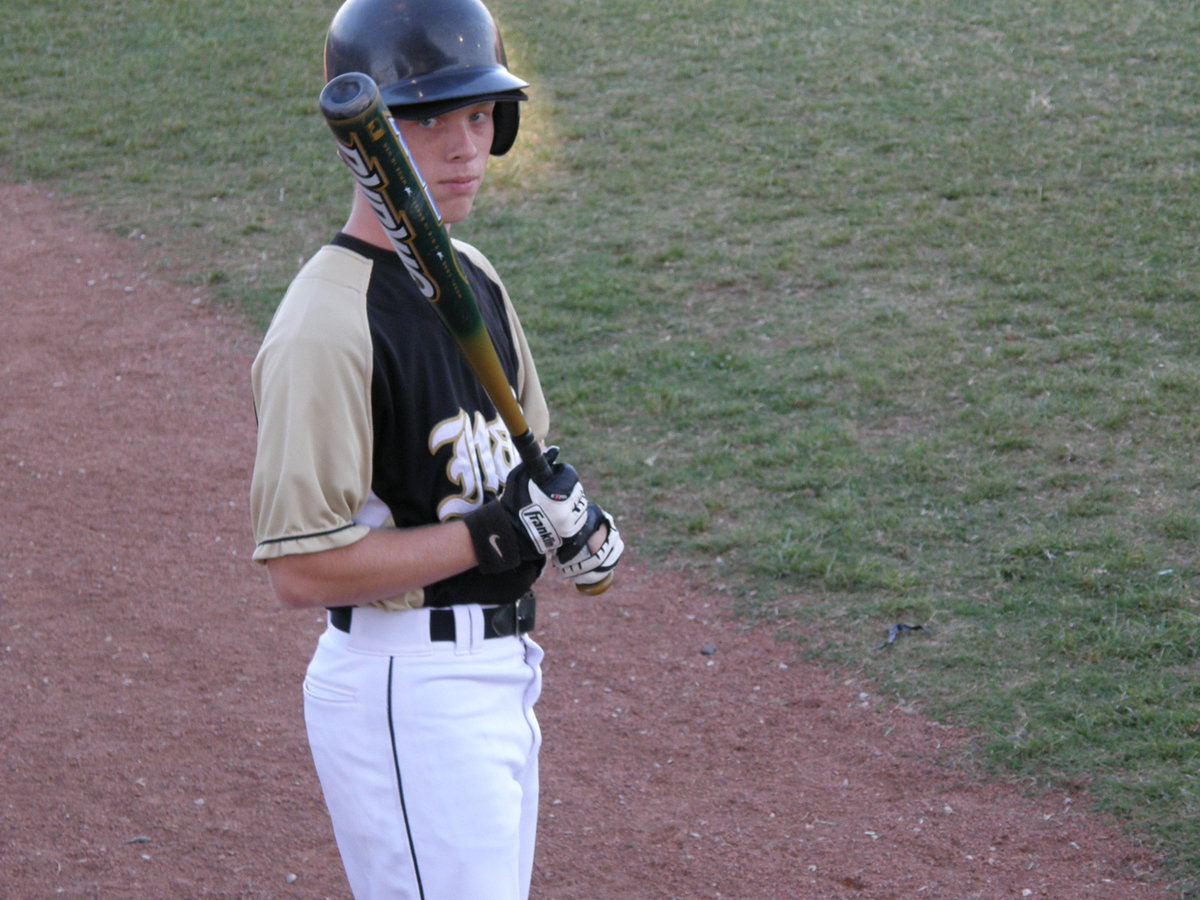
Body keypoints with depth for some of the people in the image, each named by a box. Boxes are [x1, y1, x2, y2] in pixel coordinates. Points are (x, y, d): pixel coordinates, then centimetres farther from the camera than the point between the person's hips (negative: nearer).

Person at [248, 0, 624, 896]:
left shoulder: (473, 277, 9)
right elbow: (302, 568, -23)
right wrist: (495, 536, -21)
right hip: (405, 693, -9)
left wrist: (568, 508, -2)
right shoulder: (329, 325, -20)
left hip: (499, 675, 9)